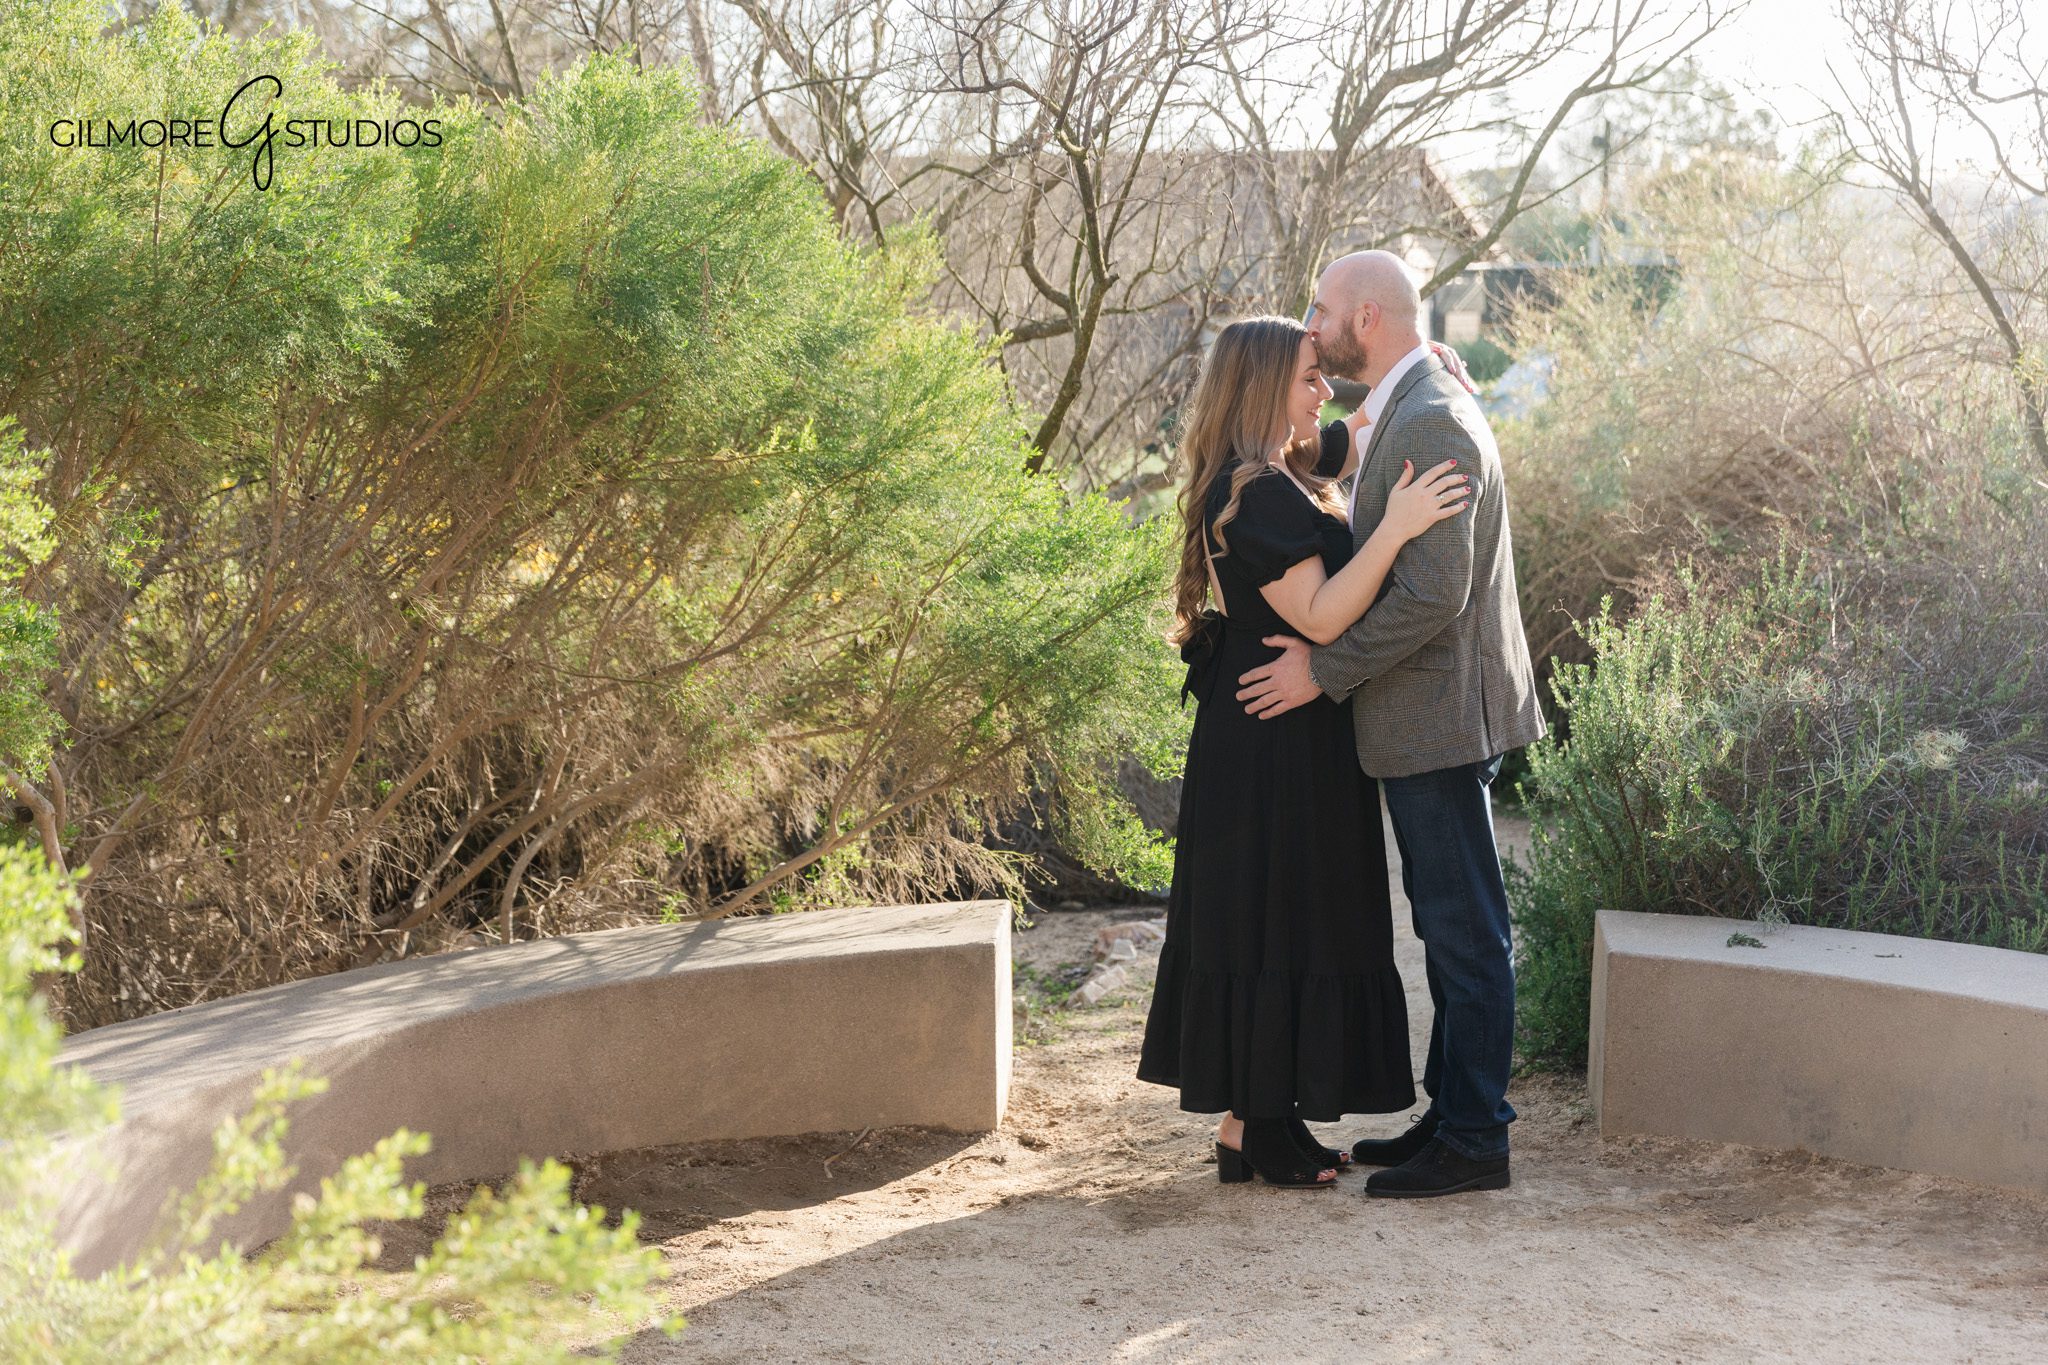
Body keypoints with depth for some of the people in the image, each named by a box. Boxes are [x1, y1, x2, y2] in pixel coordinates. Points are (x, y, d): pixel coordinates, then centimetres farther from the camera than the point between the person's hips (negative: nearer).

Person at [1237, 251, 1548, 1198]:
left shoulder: (1432, 422, -18)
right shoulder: (1410, 413, 15)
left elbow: (1431, 593, -25)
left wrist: (1324, 671, -19)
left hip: (1439, 720, -11)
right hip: (1423, 722, 11)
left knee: (1466, 933, -3)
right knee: (1450, 931, 16)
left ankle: (1475, 1139, 5)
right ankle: (1451, 1113, 25)